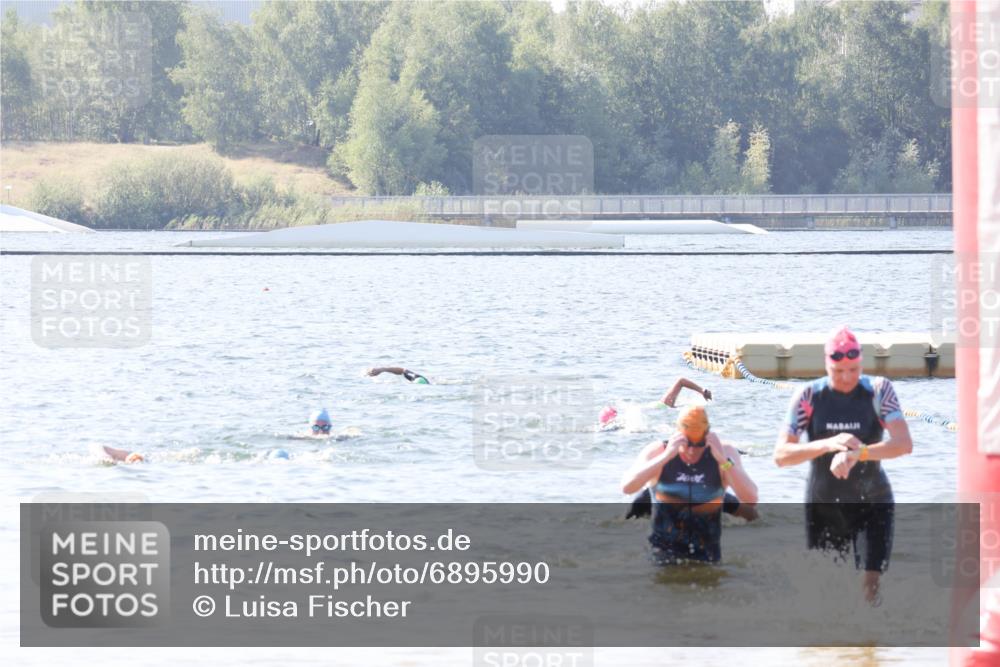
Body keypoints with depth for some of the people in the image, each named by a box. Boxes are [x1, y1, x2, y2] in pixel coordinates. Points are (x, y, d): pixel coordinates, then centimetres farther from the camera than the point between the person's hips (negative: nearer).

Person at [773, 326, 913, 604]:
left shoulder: (879, 390, -9)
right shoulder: (809, 396, -7)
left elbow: (904, 444, -22)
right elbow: (781, 455, -13)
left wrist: (858, 453, -38)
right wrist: (828, 444, -30)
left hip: (872, 503, -1)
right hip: (823, 505, 1)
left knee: (870, 583, -12)